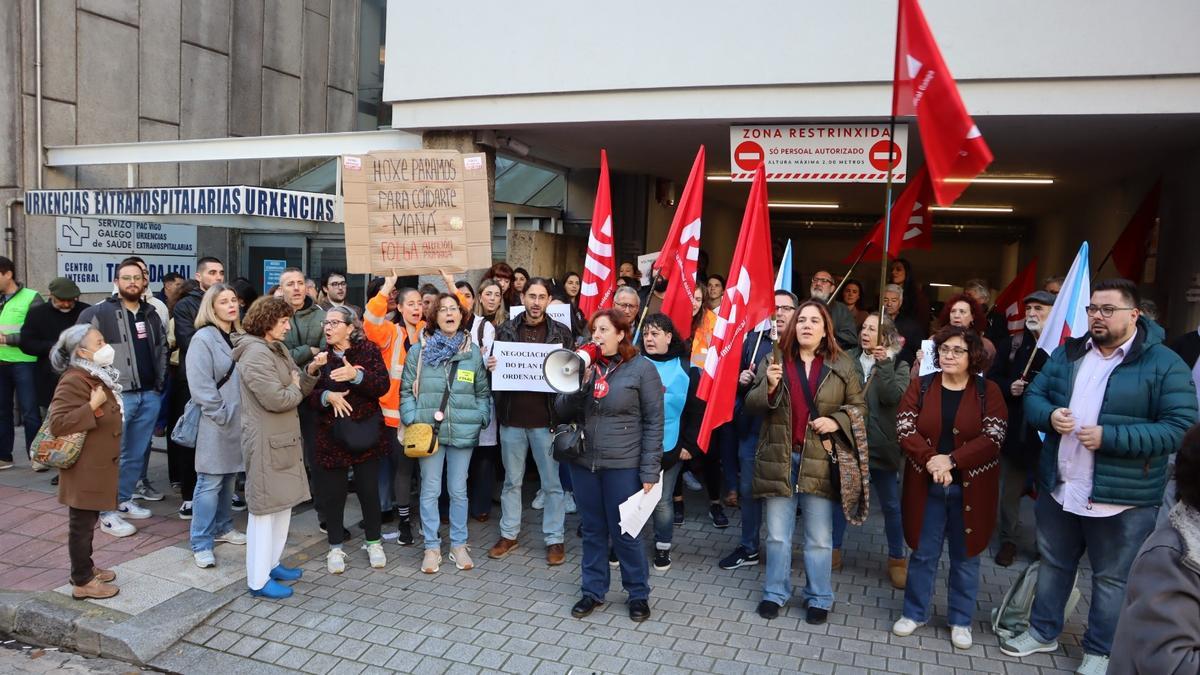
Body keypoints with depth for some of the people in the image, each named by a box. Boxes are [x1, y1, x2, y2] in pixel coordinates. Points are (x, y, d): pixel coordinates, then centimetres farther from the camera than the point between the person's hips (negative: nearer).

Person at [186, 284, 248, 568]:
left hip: (238, 420, 7)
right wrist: (222, 415, -15)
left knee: (229, 477, 16)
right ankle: (201, 544, 4)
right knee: (210, 482, -3)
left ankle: (223, 527, 30)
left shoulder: (239, 337, 11)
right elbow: (200, 386, -16)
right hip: (216, 423, -7)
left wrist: (240, 415, 8)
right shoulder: (203, 339, -11)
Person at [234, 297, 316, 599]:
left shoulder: (279, 350, 14)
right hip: (265, 441, -10)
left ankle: (271, 563, 30)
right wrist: (296, 389, -5)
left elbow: (300, 385, 12)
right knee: (265, 508, -2)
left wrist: (311, 372, -8)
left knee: (283, 503, 17)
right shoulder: (255, 353, -18)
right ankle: (258, 580, 8)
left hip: (284, 438, 10)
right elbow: (276, 399, -25)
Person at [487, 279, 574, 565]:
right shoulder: (506, 329, 5)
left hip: (546, 418, -1)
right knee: (512, 480, 14)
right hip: (512, 416, 2)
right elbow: (493, 364, 11)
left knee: (552, 482, 6)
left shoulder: (561, 332, 1)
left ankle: (554, 539, 17)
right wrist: (491, 367, -11)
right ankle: (508, 534, 27)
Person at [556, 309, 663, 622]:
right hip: (583, 461, 4)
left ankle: (638, 594, 24)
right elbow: (562, 411, 5)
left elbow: (654, 422, -6)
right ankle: (593, 590, 29)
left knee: (625, 532, 6)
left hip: (622, 465, -4)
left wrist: (650, 470, -10)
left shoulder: (642, 368, -6)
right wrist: (579, 384, -13)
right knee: (592, 530, 14)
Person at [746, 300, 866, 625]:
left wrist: (837, 421, -11)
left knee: (819, 537, 9)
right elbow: (751, 405, 0)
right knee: (777, 534, 11)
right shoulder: (775, 359, 2)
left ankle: (819, 598, 25)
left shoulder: (842, 365, 1)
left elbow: (858, 406, 8)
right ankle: (775, 593, 26)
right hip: (779, 458, 1)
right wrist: (769, 386, -19)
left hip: (819, 460, 0)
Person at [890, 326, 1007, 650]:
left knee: (965, 556, 12)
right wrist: (930, 461, -22)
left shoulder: (988, 391, -2)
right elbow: (904, 428, -8)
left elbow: (993, 436, -12)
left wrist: (951, 460, -22)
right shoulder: (920, 386, 1)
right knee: (923, 553, 10)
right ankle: (914, 612, 27)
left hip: (970, 488, 0)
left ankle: (961, 620, 28)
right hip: (926, 486, 1)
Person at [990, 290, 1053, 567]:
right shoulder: (1012, 344, 5)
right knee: (1011, 489, 14)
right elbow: (994, 379, 10)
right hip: (1015, 430, 4)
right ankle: (1009, 540, 30)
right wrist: (1009, 387, -8)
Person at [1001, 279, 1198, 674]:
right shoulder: (1067, 353, 6)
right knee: (1053, 565, 20)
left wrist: (1109, 437, -24)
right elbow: (1034, 395, 9)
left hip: (1121, 498, -5)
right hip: (1059, 488, 5)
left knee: (1111, 579, 12)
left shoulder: (1164, 364, -10)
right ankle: (1042, 631, 37)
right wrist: (1049, 415, -14)